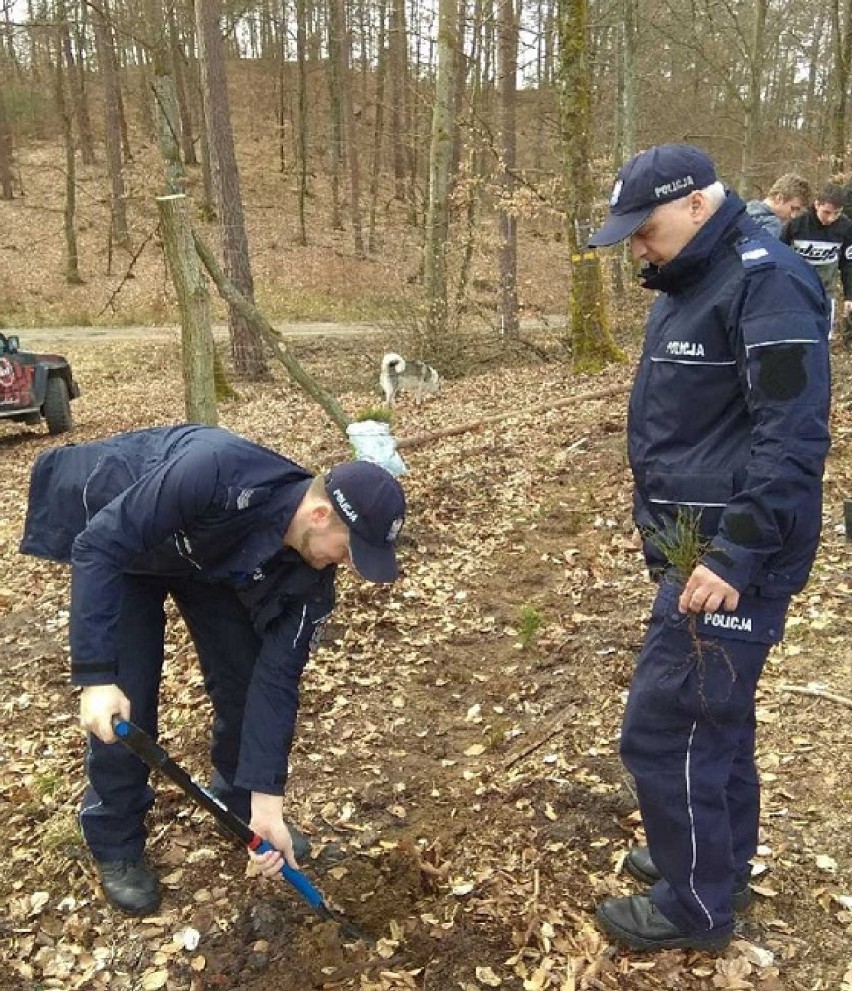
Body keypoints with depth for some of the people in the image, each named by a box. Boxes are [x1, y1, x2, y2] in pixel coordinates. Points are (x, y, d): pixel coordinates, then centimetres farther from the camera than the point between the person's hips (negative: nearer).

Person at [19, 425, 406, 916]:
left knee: (248, 675, -1)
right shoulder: (219, 474, -44)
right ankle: (116, 841, 15)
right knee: (126, 698, -9)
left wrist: (266, 803, -22)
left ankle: (240, 802, 26)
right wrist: (97, 675, -41)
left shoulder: (309, 575, -24)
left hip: (208, 555, 4)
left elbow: (277, 677, -21)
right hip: (115, 539, -4)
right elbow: (98, 546, -37)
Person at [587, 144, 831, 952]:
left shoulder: (766, 281, -17)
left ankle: (697, 906, 18)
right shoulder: (688, 284, 13)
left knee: (662, 730, -1)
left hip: (729, 558, -10)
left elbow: (792, 438, -23)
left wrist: (734, 558, -25)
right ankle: (717, 860, 39)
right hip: (693, 546, 10)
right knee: (711, 715, 21)